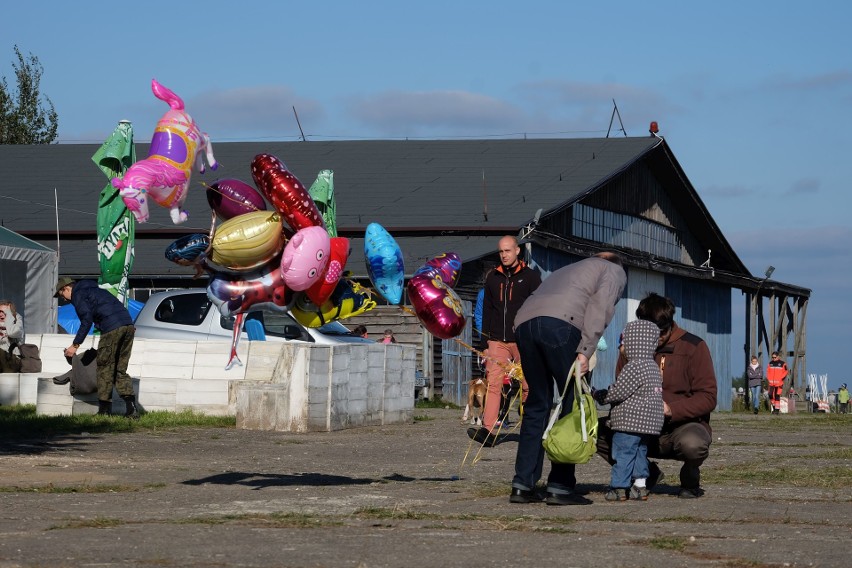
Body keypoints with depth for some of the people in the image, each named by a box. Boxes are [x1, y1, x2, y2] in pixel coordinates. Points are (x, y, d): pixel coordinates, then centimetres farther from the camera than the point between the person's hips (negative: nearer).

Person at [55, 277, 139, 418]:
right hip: (128, 325, 8)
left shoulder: (78, 295, 5)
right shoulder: (94, 290, 32)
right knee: (120, 370, 10)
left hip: (112, 328, -8)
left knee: (105, 369, 2)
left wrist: (75, 345, -5)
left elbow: (86, 321, -7)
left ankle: (105, 409, 4)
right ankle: (131, 407, -3)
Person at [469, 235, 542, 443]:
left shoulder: (530, 277, 4)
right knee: (493, 383, -10)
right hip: (497, 340, 3)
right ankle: (488, 430, -18)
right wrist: (485, 342, 12)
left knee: (527, 386, 0)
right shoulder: (493, 278, 15)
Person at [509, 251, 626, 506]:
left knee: (537, 404, 15)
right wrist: (585, 351, -8)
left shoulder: (567, 271, 41)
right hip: (560, 324, -7)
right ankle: (560, 487, -2)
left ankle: (522, 485, 12)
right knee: (574, 402, 1)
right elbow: (600, 307, 0)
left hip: (523, 322, 7)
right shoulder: (614, 271, 21)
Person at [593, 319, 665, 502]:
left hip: (630, 422, -9)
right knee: (640, 453, 14)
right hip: (648, 423, 9)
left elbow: (617, 392, -16)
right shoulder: (653, 367, 16)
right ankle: (640, 485, 14)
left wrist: (599, 396, 0)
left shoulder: (634, 366, -16)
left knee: (623, 453, -4)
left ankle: (618, 487, -3)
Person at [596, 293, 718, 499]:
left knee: (692, 443, -41)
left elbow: (707, 398, -10)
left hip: (684, 423, -4)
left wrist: (671, 409, -25)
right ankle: (647, 473, 3)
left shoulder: (693, 346, -6)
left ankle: (690, 481, -2)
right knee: (599, 430, -22)